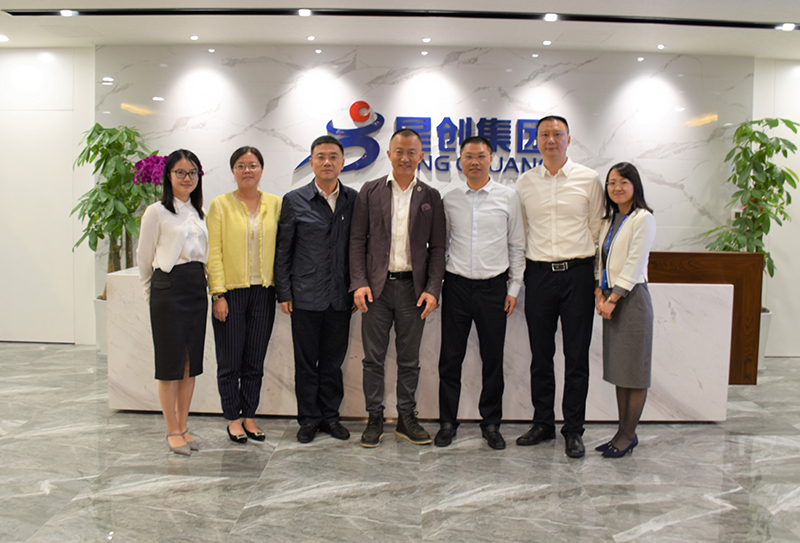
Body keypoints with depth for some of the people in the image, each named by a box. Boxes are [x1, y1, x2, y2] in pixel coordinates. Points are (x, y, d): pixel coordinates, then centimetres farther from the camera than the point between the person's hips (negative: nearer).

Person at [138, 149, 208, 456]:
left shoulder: (199, 213, 13)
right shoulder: (157, 212, -4)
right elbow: (144, 257, 3)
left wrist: (202, 284, 16)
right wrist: (153, 293, 13)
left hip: (197, 289, 6)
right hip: (168, 289, -5)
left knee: (191, 362, 9)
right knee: (170, 362, 1)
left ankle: (183, 427, 21)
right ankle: (172, 431, 12)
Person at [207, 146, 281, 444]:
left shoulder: (274, 203, 7)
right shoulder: (220, 204, -1)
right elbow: (213, 252, -5)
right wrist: (218, 294, -11)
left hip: (263, 292, 3)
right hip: (231, 292, -2)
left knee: (255, 361, 10)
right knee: (230, 361, 6)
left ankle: (249, 416, 23)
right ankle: (233, 418, 20)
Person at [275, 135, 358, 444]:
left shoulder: (354, 200, 5)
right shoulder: (294, 201, 1)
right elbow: (282, 252, 2)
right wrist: (284, 293, -2)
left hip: (341, 298, 2)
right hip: (306, 297, -1)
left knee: (333, 361, 12)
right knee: (306, 362, 7)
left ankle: (330, 416, 26)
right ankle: (309, 419, 22)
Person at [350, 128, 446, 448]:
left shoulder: (430, 197, 6)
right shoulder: (370, 191, 5)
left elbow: (437, 247, 4)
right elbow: (357, 240, 3)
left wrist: (432, 290, -6)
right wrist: (358, 283, -8)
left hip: (413, 288, 1)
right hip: (376, 287, 0)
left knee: (409, 360, 10)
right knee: (373, 359, 6)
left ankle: (406, 419, 23)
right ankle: (375, 420, 20)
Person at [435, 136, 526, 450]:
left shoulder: (508, 197, 2)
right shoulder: (449, 200, 6)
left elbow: (517, 246, 6)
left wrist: (514, 288, 2)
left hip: (493, 286, 0)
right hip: (456, 285, 1)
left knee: (493, 359, 7)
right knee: (450, 358, 5)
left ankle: (491, 423, 21)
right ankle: (447, 421, 18)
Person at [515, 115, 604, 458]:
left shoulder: (589, 179, 3)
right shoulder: (525, 182, 8)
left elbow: (597, 228, 5)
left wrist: (593, 275, 2)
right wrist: (522, 269, 8)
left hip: (577, 272, -2)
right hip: (539, 274, 2)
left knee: (577, 356, 3)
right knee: (540, 355, 9)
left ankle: (574, 430, 14)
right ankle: (543, 423, 22)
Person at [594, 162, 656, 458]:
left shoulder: (643, 218, -8)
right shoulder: (609, 219, 14)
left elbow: (634, 264, -14)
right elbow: (601, 259, 12)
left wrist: (613, 299, -15)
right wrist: (599, 295, -1)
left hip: (631, 297, -7)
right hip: (610, 297, 7)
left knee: (635, 369, 1)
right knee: (618, 368, 11)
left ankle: (629, 434, 11)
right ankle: (623, 431, 21)